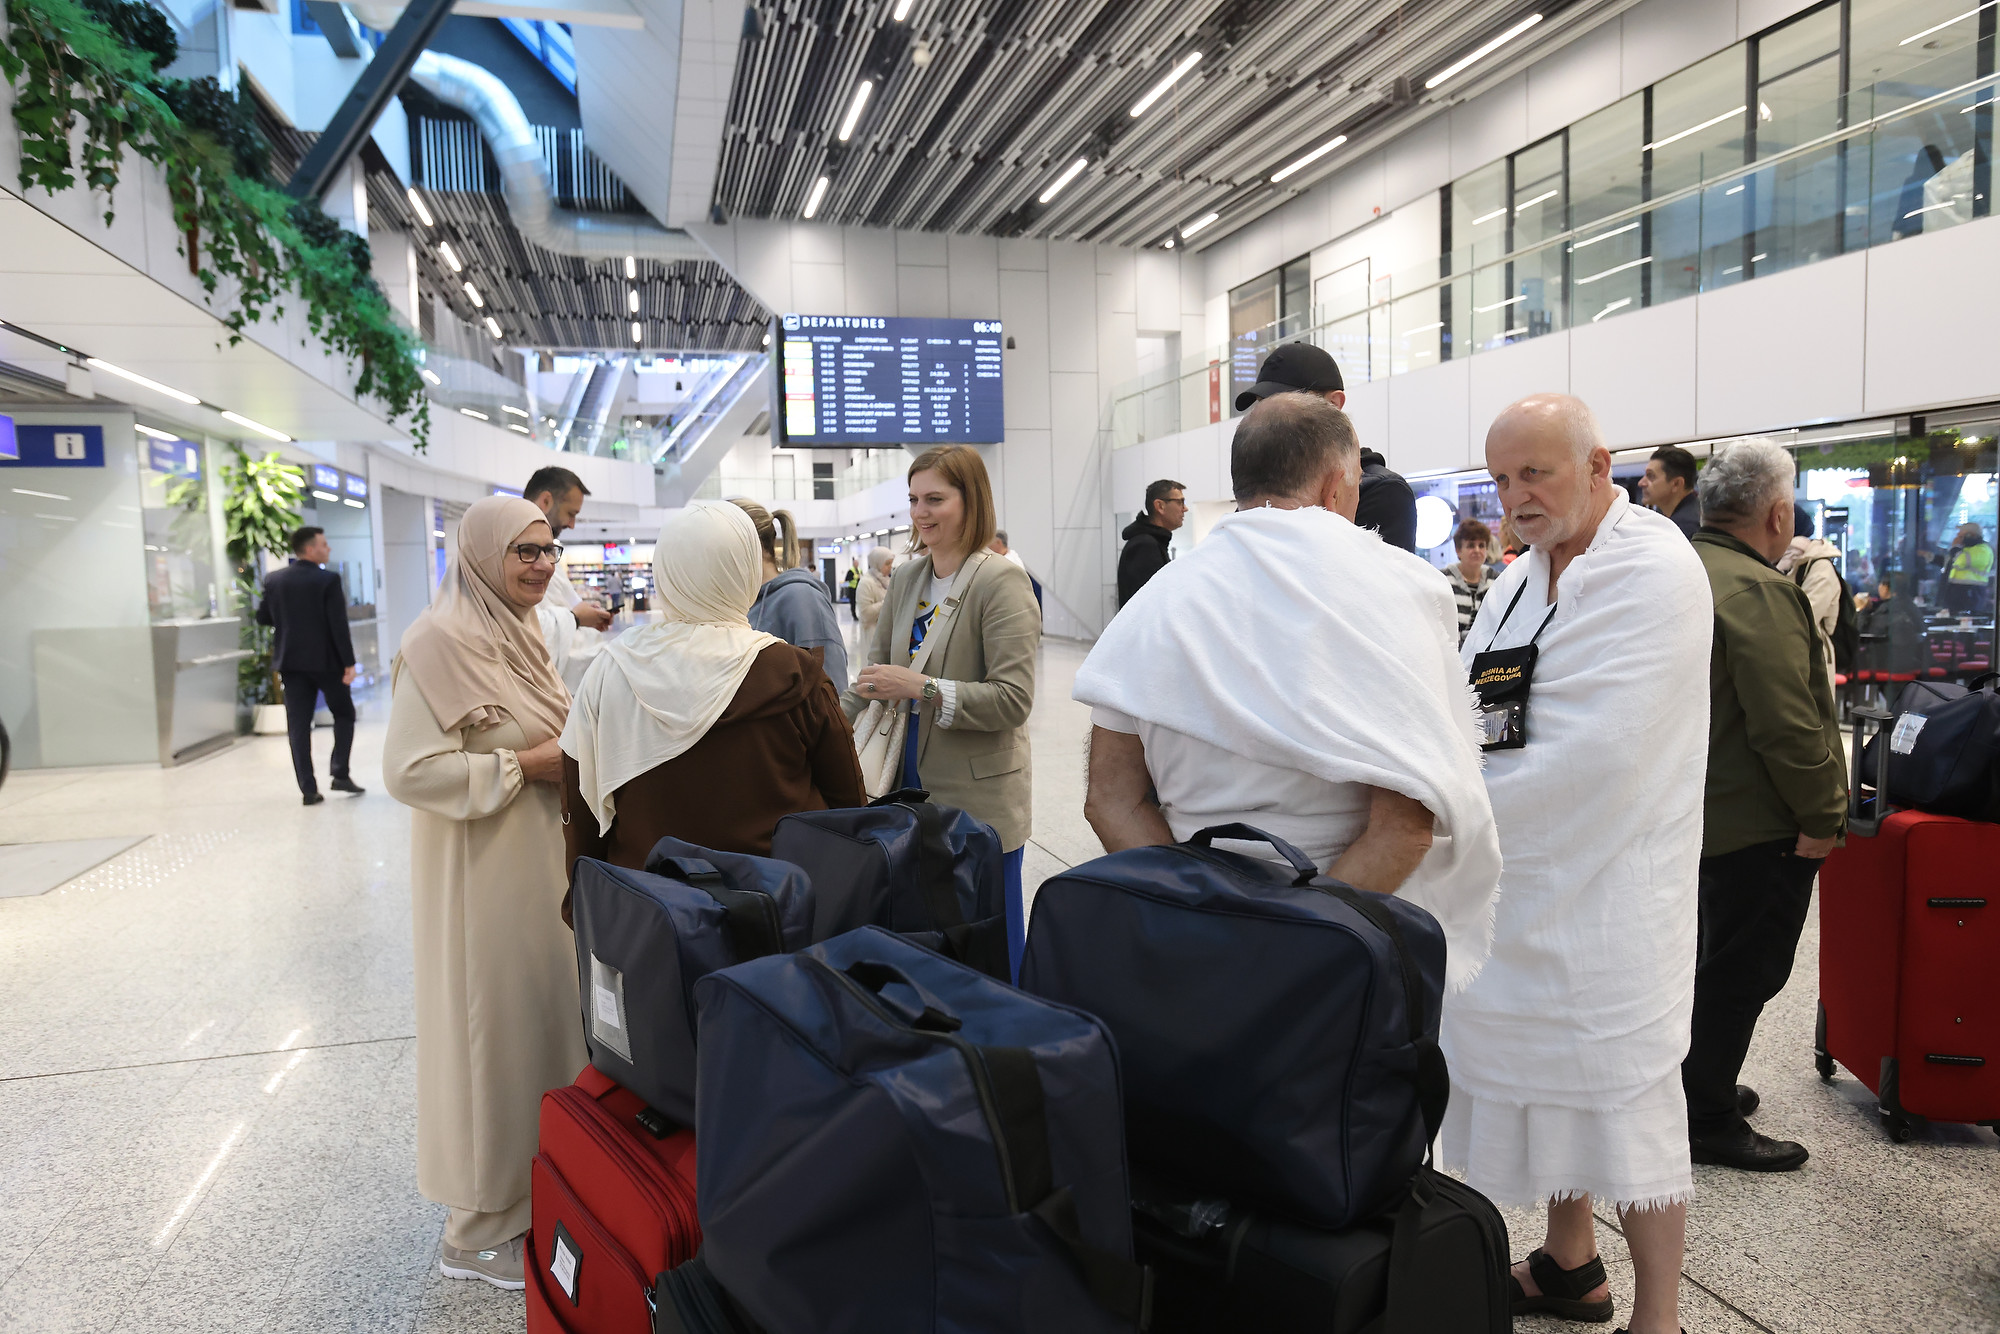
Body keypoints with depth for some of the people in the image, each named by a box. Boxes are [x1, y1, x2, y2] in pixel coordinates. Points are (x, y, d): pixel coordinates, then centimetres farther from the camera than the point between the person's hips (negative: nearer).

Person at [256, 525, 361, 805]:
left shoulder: (273, 580, 3)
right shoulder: (328, 580, -11)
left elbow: (262, 617, 10)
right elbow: (339, 625, -14)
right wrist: (349, 663, -11)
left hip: (291, 662, 4)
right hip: (326, 661, -4)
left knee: (298, 725, 4)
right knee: (344, 714, 14)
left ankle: (308, 789, 2)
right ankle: (340, 774, 5)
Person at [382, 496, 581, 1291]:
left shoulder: (517, 631, 10)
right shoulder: (441, 641, -18)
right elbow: (410, 770, -24)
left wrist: (569, 756, 3)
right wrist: (527, 765, -20)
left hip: (541, 858, 8)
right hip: (484, 870, -8)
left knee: (541, 1017, 17)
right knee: (492, 1025, 3)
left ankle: (535, 1184, 35)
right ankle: (480, 1230, 21)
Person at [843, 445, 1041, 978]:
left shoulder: (1001, 582, -14)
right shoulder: (906, 579, 8)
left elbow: (1013, 699, -20)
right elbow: (875, 668, 16)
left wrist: (921, 687, -25)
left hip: (979, 799, -7)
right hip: (912, 785, 7)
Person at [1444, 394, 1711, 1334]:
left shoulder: (1654, 571, -16)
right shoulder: (1519, 580, 11)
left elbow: (1595, 756, -24)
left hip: (1605, 885, -8)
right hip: (1521, 880, 8)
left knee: (1624, 1099, 3)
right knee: (1547, 1082, 20)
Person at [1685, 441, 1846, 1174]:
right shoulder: (1759, 591, -22)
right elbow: (1786, 723, -25)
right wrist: (1822, 816, -16)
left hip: (1699, 811, 10)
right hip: (1758, 824, -10)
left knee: (1717, 960, 22)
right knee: (1742, 973, 2)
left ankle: (1700, 1087, 36)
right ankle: (1709, 1121, 13)